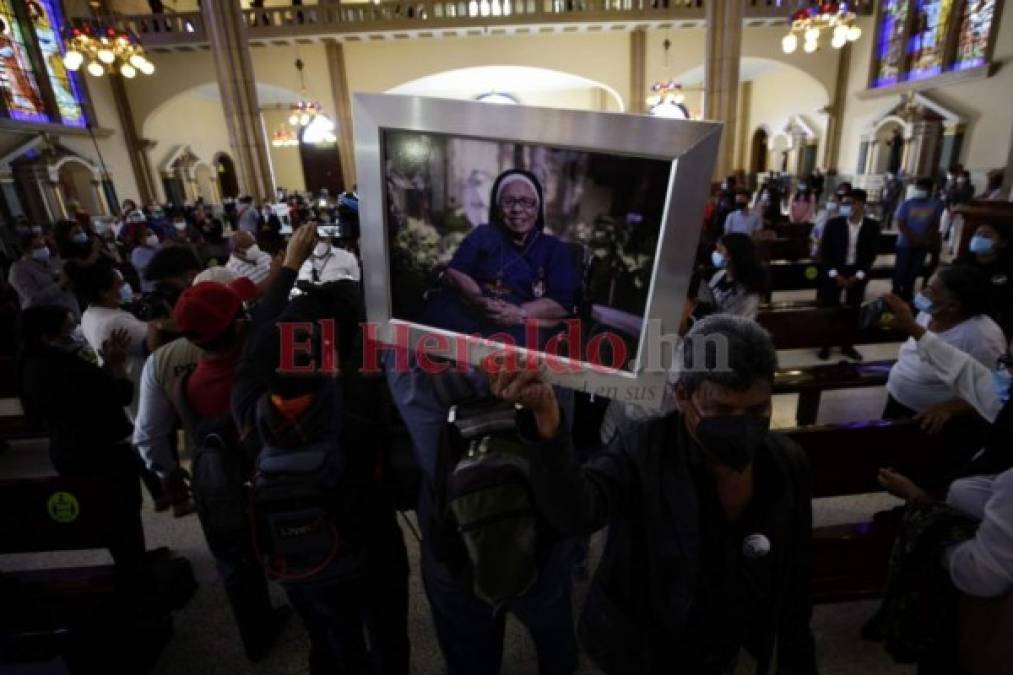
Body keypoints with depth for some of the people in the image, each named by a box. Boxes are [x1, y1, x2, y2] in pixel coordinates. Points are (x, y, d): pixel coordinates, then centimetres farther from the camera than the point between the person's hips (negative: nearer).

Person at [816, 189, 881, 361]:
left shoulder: (872, 226, -2)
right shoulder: (833, 224, -6)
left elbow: (872, 253, 0)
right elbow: (824, 251, -5)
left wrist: (859, 275, -9)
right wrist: (834, 274, -11)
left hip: (858, 274, 1)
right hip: (834, 272, -1)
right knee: (829, 309, 2)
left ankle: (847, 345, 22)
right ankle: (825, 345, 15)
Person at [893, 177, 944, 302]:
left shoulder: (936, 205, 3)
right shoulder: (907, 204, -4)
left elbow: (935, 225, 6)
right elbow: (900, 223, -8)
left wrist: (926, 239, -8)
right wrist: (913, 238, -16)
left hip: (923, 244, 3)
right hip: (906, 243, -2)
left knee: (914, 270, 8)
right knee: (901, 269, 0)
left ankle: (907, 294, 20)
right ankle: (896, 293, 9)